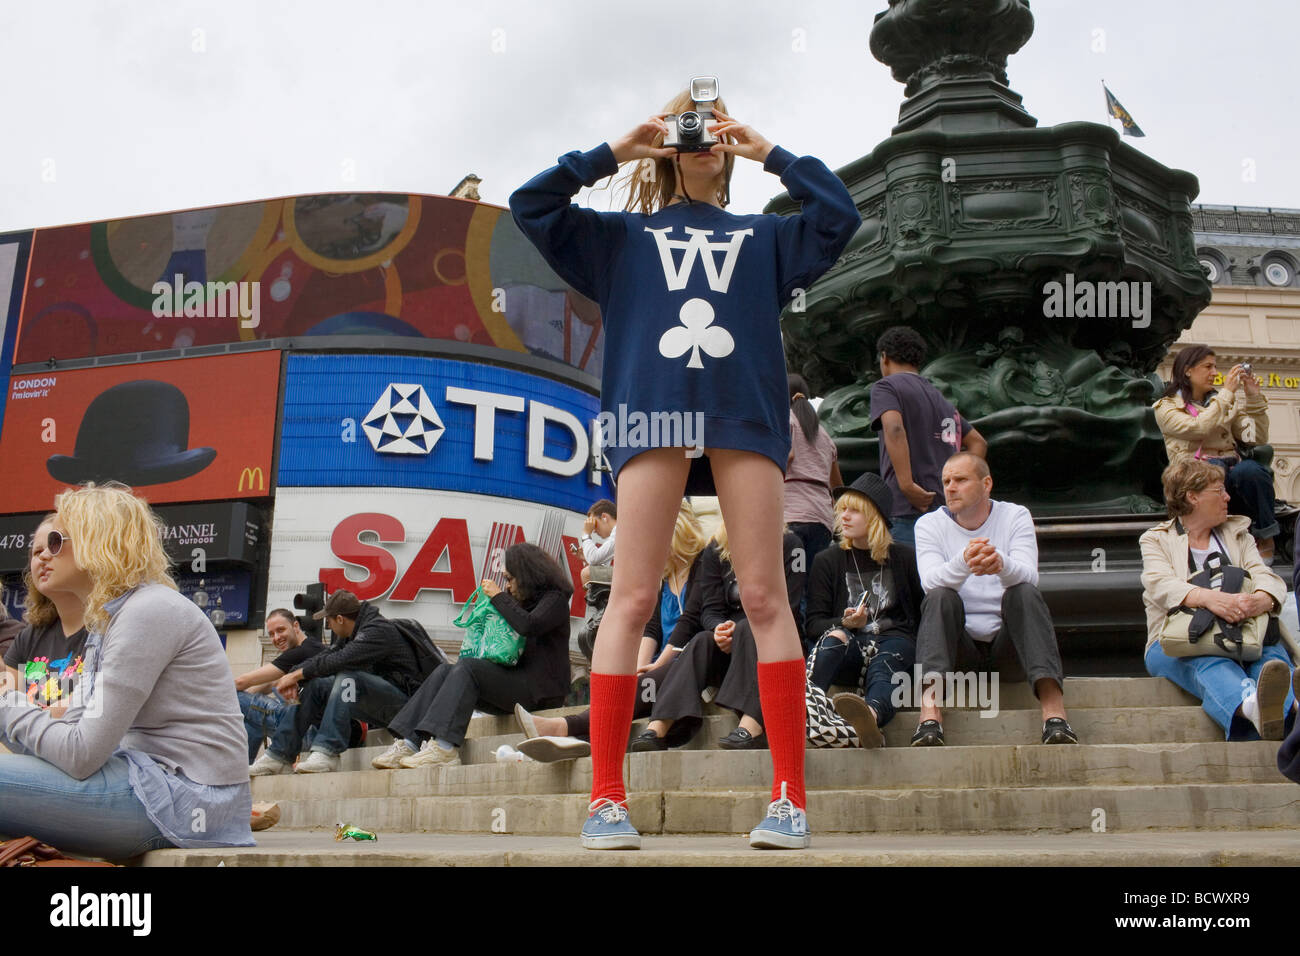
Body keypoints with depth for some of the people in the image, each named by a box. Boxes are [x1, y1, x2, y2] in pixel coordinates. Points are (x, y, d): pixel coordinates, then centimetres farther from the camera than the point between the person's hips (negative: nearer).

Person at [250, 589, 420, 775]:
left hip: (400, 699, -9)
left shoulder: (379, 630, -16)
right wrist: (293, 677, -7)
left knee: (347, 677, -31)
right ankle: (279, 755, -5)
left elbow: (342, 660, -27)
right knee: (315, 685, -2)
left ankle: (327, 752, -37)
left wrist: (298, 674, -19)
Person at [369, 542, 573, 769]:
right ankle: (409, 743, -23)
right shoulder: (523, 601, 25)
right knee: (445, 671, -9)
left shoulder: (555, 598, -1)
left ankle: (444, 747, -38)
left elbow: (528, 626, -22)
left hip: (540, 689, -8)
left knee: (467, 667, -26)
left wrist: (498, 596, -10)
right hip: (515, 682, 8)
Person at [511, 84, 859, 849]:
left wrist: (770, 152, 15)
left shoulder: (765, 237, 26)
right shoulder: (623, 236, 25)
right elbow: (531, 205, 17)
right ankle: (607, 797, -4)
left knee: (765, 595, -5)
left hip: (744, 414, 1)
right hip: (654, 412, 0)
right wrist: (614, 150, 14)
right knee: (632, 598, -7)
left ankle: (791, 795, -2)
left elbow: (841, 217, 13)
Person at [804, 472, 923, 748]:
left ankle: (871, 714, -71)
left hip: (894, 639, 0)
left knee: (882, 666, -36)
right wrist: (844, 623, -12)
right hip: (849, 644, 1)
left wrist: (918, 647, -5)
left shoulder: (904, 558, 12)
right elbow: (814, 622, 8)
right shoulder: (827, 561, 13)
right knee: (834, 638, -35)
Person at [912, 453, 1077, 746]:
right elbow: (931, 581, -16)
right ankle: (930, 714, -42)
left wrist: (1002, 564, -40)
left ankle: (1054, 712, -40)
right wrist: (963, 562, -39)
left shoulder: (1015, 516, 4)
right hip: (959, 647, 0)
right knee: (940, 597, -27)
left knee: (1025, 593, -27)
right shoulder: (929, 524, 4)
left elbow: (1028, 576, -15)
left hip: (1008, 645, 0)